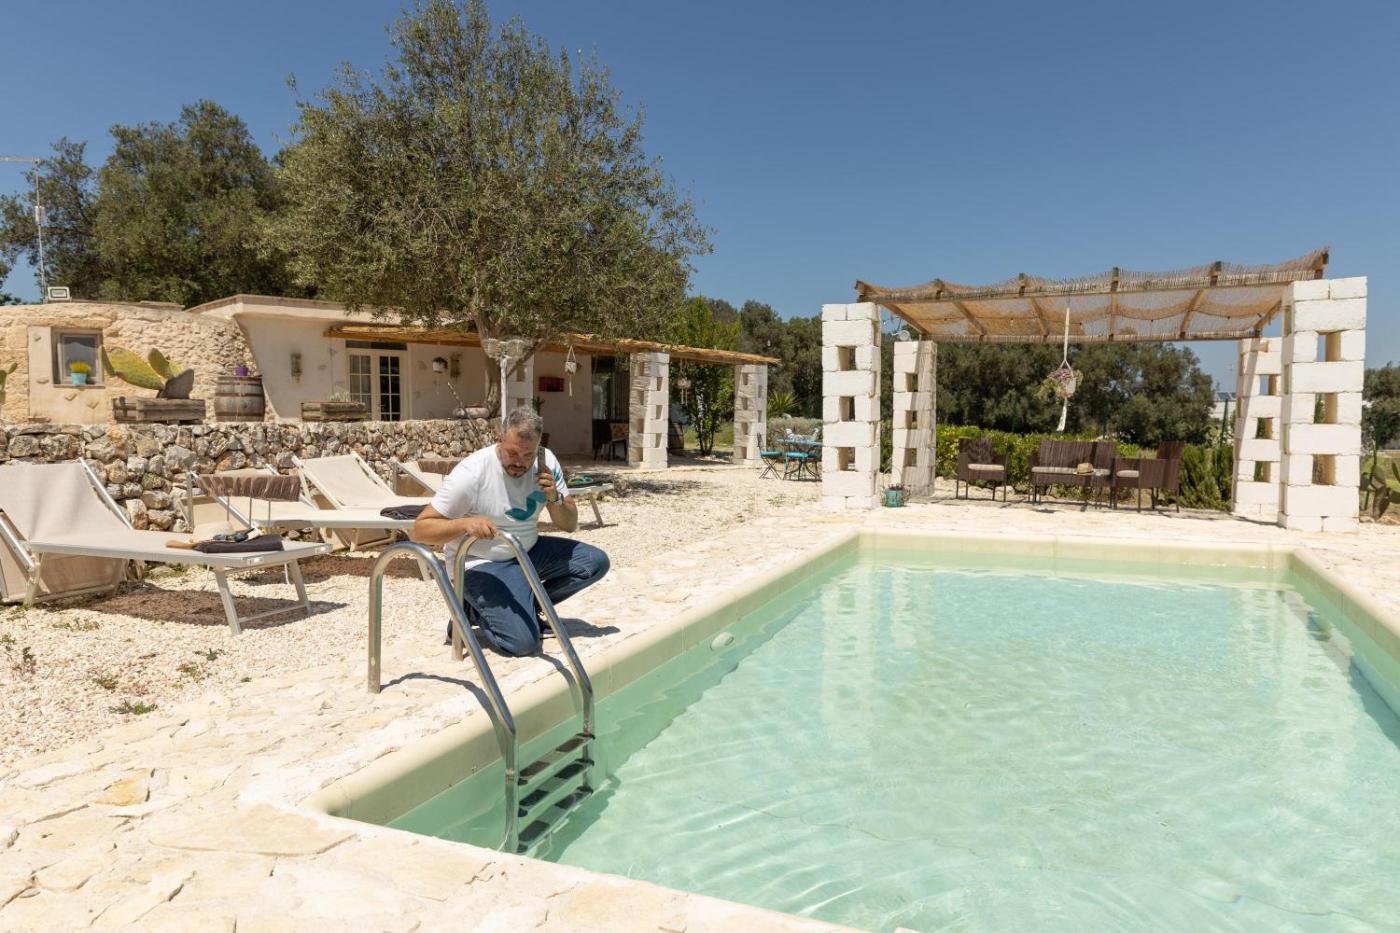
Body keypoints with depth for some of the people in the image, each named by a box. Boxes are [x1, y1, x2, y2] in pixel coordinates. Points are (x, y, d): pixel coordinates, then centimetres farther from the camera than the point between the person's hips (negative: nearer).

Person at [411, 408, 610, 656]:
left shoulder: (546, 463, -6)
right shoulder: (472, 473, -22)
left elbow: (570, 524, 0)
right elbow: (419, 530, -21)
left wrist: (555, 498, -21)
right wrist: (466, 524, -38)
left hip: (528, 552, 7)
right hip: (483, 565, -6)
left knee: (596, 562, -6)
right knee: (522, 641, -25)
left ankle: (524, 606, 5)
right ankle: (475, 612, 6)